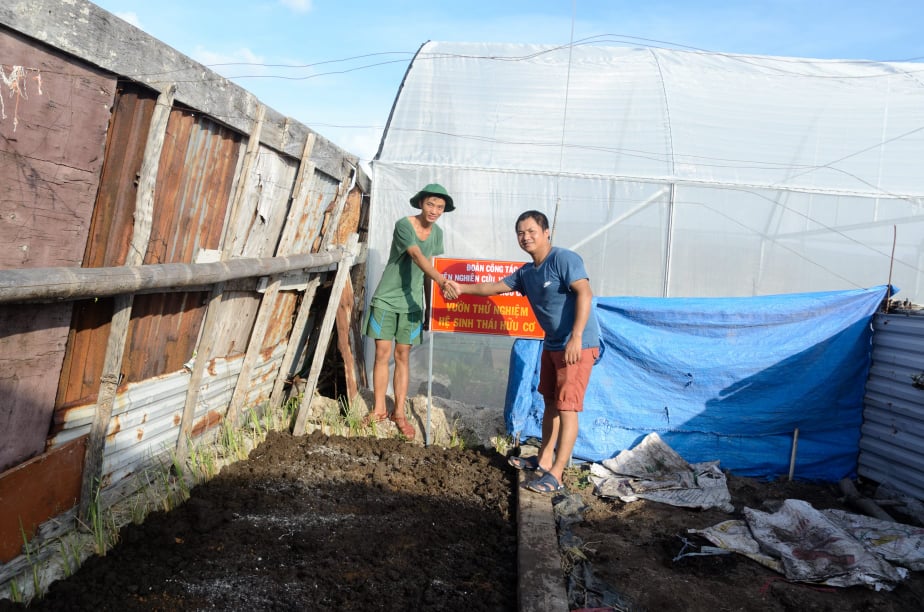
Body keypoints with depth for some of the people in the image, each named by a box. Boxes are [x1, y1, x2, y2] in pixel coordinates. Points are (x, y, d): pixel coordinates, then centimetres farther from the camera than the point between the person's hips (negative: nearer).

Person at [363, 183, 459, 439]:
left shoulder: (437, 233, 5)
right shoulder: (403, 225, -15)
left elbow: (432, 264, 10)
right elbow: (418, 257, -29)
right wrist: (442, 281, -43)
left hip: (411, 302, 4)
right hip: (386, 298, -4)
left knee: (403, 355, 5)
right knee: (382, 352, -1)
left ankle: (399, 412, 11)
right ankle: (379, 409, 10)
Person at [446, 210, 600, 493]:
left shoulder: (564, 259, -16)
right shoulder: (526, 272, 10)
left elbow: (585, 293, -26)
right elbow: (495, 287, 21)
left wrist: (576, 337, -32)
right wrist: (462, 288, 10)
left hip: (578, 346, -9)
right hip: (552, 344, 9)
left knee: (566, 407, -8)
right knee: (550, 402, 17)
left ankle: (556, 475, -4)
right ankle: (543, 459, 31)